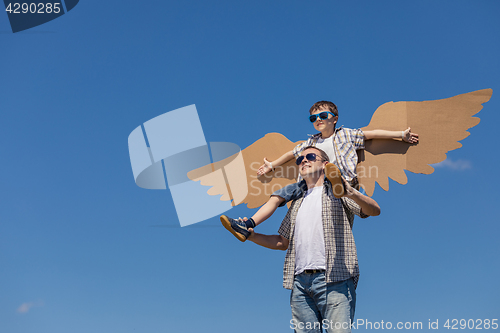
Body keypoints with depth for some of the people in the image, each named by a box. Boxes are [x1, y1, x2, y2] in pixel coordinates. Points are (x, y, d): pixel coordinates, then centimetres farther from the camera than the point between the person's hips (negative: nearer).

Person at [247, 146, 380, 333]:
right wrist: (252, 235, 13)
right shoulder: (297, 202, 27)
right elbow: (283, 242, 29)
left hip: (334, 278, -5)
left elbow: (374, 210, -5)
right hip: (300, 282, 5)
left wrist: (353, 194, -25)